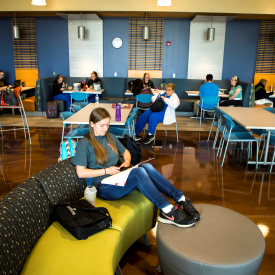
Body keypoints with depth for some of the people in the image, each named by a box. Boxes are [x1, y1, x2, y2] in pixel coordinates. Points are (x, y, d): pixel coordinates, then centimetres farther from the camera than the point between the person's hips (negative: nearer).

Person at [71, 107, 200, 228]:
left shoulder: (110, 137, 18)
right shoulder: (84, 144, -3)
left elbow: (125, 152, 30)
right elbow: (81, 173, -10)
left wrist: (127, 161, 6)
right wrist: (106, 171, -13)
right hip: (103, 187, -6)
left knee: (146, 166, -26)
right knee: (139, 172, -33)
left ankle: (180, 199, -29)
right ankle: (167, 210, -40)